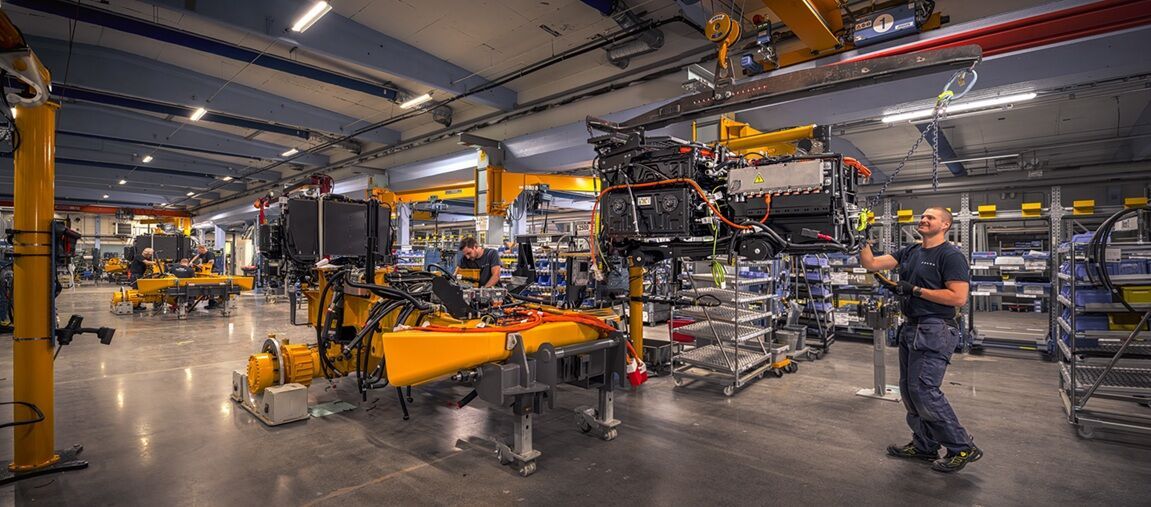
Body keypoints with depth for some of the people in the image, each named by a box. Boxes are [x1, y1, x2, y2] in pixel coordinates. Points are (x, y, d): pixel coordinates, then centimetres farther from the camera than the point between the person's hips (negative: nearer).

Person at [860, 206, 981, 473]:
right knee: (909, 389, 12)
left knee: (924, 390, -9)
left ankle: (962, 448, 8)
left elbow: (959, 297, -17)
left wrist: (915, 290, -17)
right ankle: (924, 446, 25)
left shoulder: (951, 255, -9)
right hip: (910, 328, 8)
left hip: (935, 331, -8)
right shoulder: (909, 252, 12)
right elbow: (871, 263, 7)